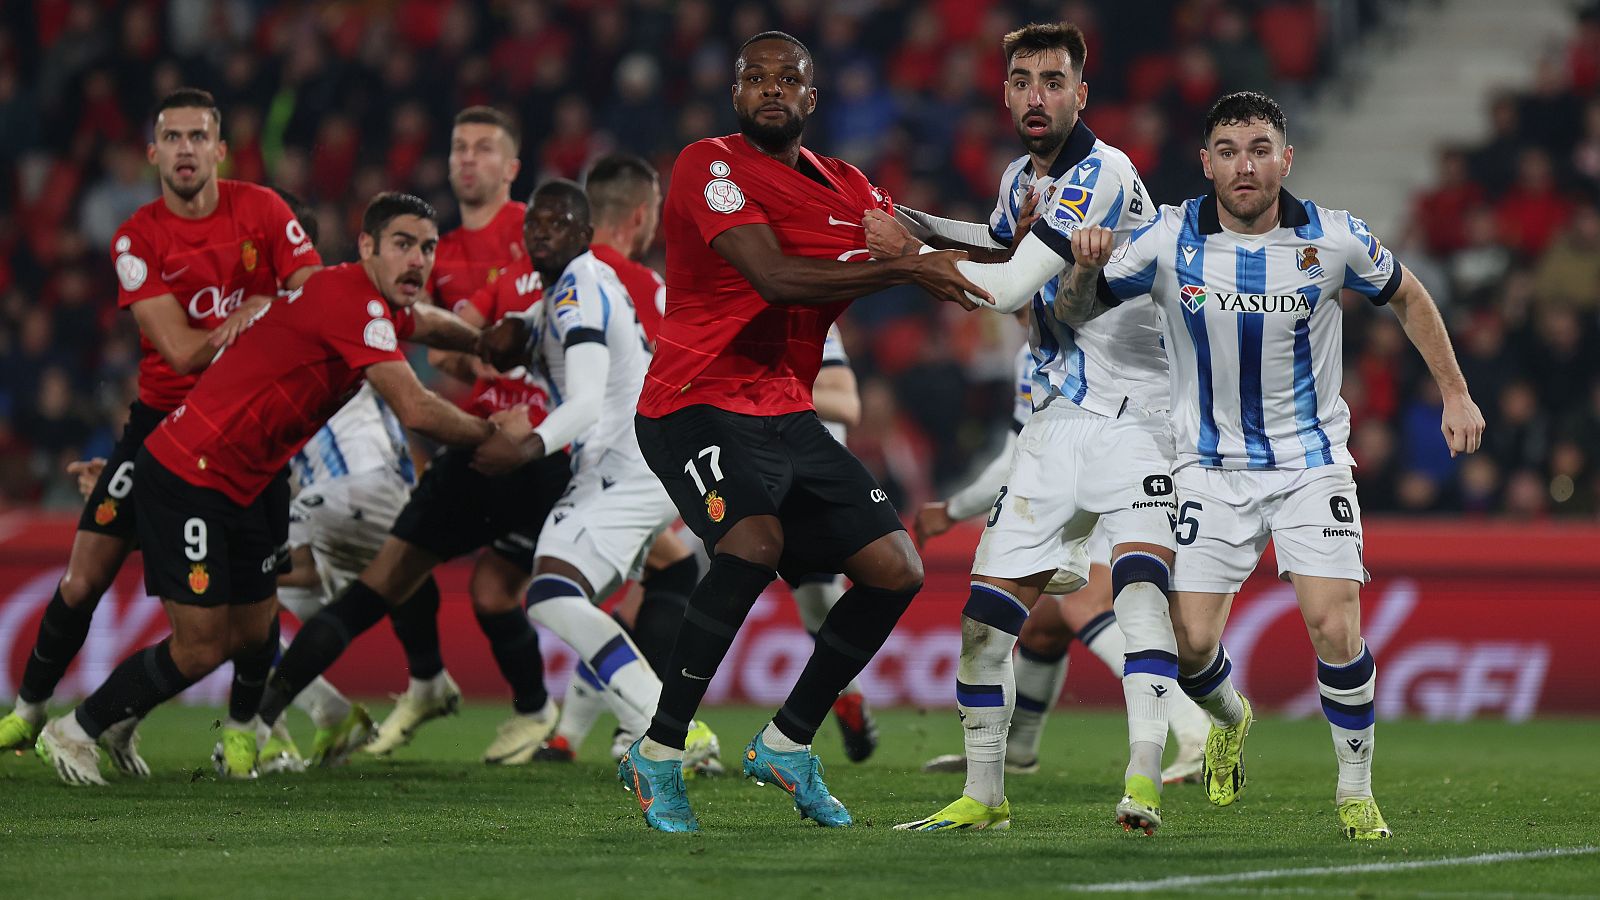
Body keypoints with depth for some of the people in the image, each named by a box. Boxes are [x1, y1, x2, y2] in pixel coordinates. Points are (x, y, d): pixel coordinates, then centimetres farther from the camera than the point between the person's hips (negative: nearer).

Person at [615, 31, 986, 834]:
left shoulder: (845, 187, 14)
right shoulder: (709, 166, -10)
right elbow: (776, 277, -22)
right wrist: (904, 269, -24)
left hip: (788, 417, 8)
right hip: (698, 407, -8)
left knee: (896, 571, 1)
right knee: (755, 542, -32)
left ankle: (788, 743, 17)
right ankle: (658, 754, -21)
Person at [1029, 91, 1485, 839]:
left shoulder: (1334, 239, -9)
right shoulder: (1170, 240, -10)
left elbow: (1407, 298, 10)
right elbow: (1074, 312, -2)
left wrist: (1454, 393, 9)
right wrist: (1086, 269, -24)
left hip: (1311, 461, -1)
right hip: (1211, 465, 1)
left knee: (1333, 628, -16)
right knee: (1191, 641, -7)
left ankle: (1357, 793, 3)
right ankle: (1231, 720, 29)